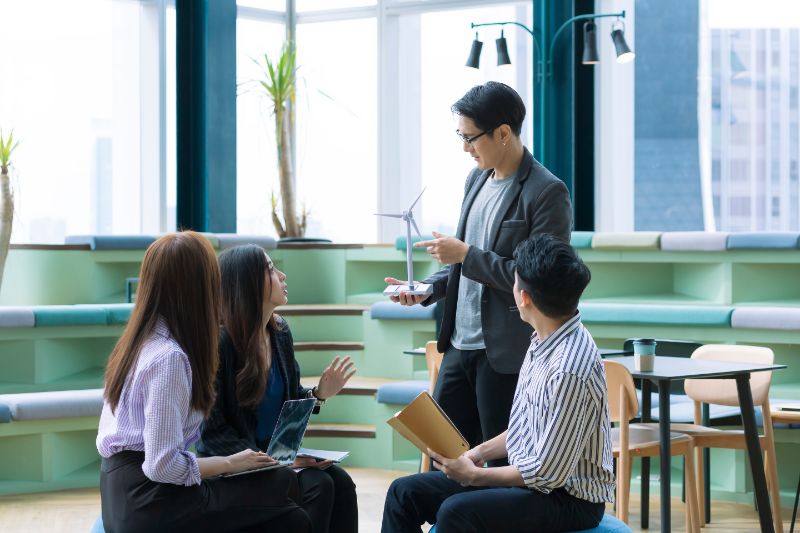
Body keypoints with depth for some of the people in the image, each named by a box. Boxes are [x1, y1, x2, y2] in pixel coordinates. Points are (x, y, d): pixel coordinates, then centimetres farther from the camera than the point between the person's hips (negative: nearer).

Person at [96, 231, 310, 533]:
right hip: (149, 505, -9)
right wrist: (228, 463, -8)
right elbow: (162, 465, -22)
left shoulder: (140, 341, 11)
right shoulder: (169, 358, -18)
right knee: (284, 485, -5)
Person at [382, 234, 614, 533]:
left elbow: (547, 473, -23)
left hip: (568, 497, -10)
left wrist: (475, 476, -12)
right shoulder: (546, 341, 4)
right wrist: (480, 452, 5)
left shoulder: (570, 368, -25)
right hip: (528, 475, 10)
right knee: (404, 493, 3)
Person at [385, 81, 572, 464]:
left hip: (507, 356, -8)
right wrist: (427, 289, 6)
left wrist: (465, 254, -18)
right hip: (461, 345, 8)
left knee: (504, 466, 1)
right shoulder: (477, 179, 12)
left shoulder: (546, 192, -14)